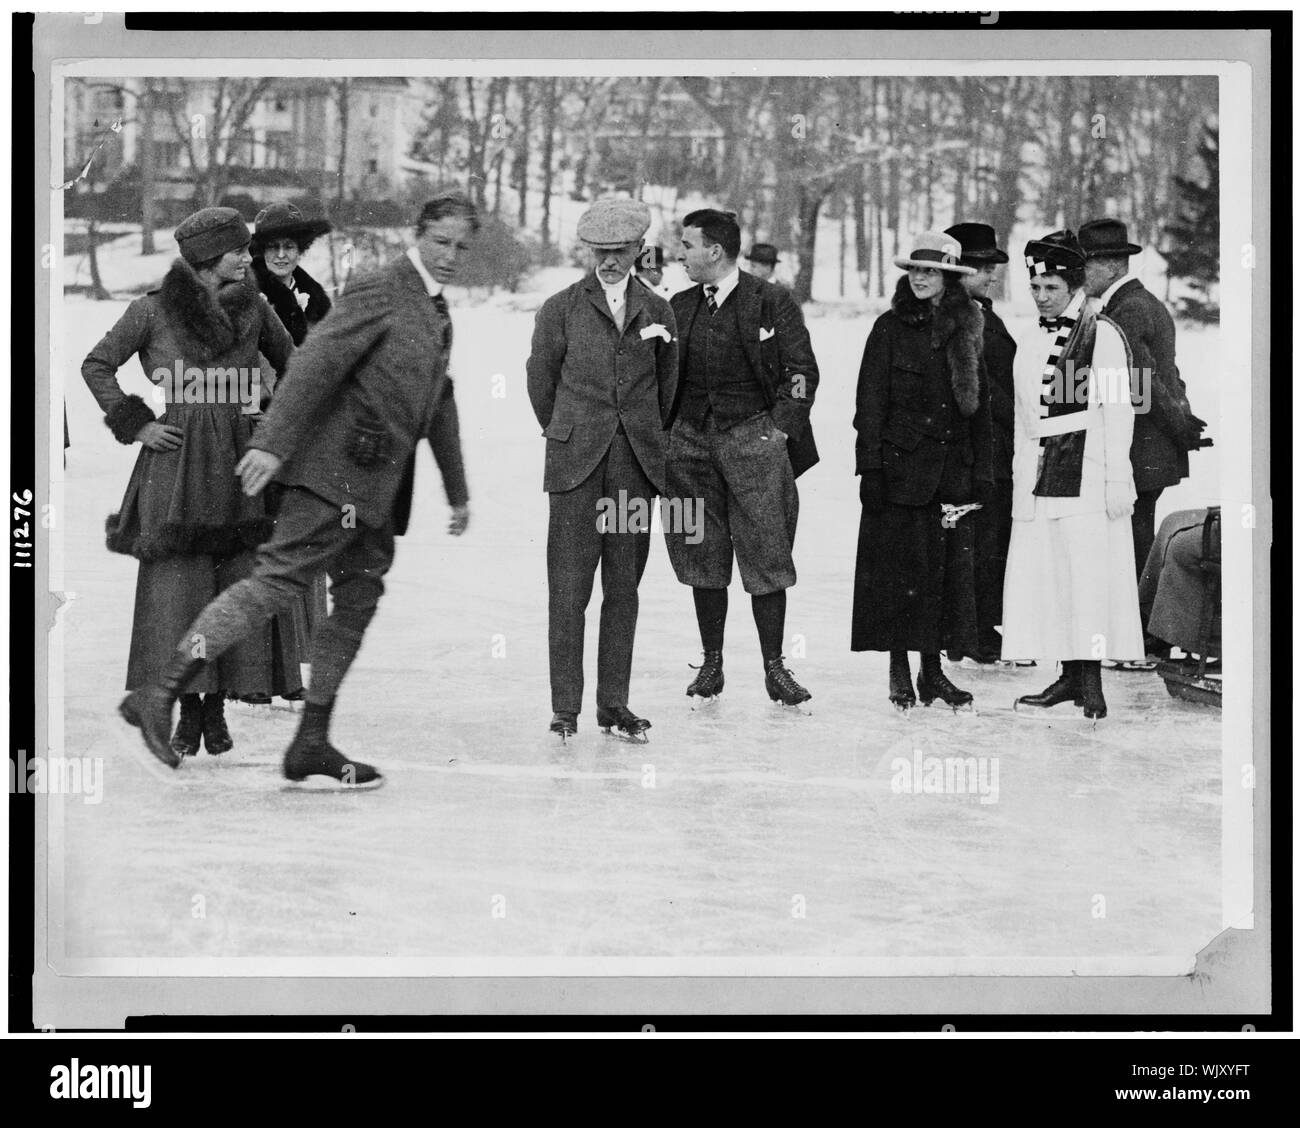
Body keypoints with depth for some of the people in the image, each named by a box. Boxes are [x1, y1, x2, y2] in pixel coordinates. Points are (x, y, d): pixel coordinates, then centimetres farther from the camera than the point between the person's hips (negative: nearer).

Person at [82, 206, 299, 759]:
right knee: (177, 584, -5)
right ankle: (188, 713, 3)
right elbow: (95, 366, 5)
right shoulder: (152, 309, -1)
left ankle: (217, 710, 8)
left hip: (240, 463, 3)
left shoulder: (253, 307, 9)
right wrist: (136, 424, -1)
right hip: (177, 463, -3)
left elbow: (292, 365, 22)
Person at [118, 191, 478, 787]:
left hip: (377, 490, 9)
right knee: (278, 577, -15)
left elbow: (440, 407, 32)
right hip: (337, 471, -9)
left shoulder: (438, 313, 22)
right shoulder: (379, 293, -7)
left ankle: (312, 745, 8)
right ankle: (161, 692, -16)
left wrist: (457, 491, 36)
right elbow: (316, 363, -18)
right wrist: (272, 442, -28)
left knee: (357, 603, 6)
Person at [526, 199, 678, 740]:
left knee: (624, 588, 4)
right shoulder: (561, 309, 4)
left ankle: (614, 705, 10)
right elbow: (541, 378, 11)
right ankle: (565, 708, -2)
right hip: (576, 466, -2)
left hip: (636, 464, 2)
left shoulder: (657, 312, 11)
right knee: (569, 589, -6)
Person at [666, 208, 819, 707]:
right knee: (703, 558, 5)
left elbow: (802, 371, 0)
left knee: (766, 557, -5)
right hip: (692, 441, 4)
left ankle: (774, 668, 0)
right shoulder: (679, 307, 12)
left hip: (753, 436, -4)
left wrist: (780, 429, -7)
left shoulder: (772, 303, -1)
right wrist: (665, 432, 7)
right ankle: (711, 663, 13)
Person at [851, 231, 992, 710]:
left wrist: (983, 470, 8)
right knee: (900, 568, -3)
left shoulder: (966, 332, 11)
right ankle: (899, 674, 5)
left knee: (949, 566, 3)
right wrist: (871, 467, -10)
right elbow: (870, 403, -2)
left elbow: (980, 407, 13)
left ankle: (933, 672, 11)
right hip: (901, 467, -3)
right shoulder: (890, 328, 1)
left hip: (952, 467, 3)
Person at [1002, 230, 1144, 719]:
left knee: (1090, 582, -7)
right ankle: (1069, 677, 9)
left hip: (1087, 477, -6)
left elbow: (1118, 411, -6)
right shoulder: (1030, 347, 17)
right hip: (1038, 479, 6)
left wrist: (1117, 481, -11)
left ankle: (1091, 684, -5)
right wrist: (1020, 479, 13)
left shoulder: (1103, 335, -2)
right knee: (1042, 581, 2)